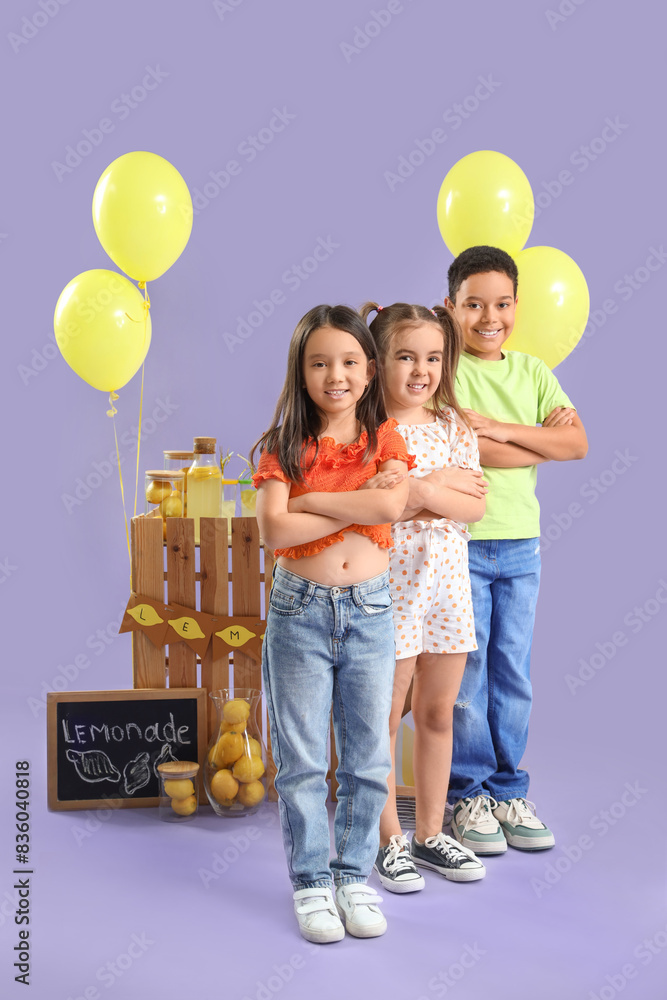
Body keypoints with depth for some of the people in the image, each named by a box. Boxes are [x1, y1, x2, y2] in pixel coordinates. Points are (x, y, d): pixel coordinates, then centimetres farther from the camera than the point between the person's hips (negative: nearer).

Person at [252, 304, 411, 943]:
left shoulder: (384, 438, 2)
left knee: (367, 758, 10)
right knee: (301, 760, 7)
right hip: (299, 609, -1)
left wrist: (309, 500, -15)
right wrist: (360, 503, -15)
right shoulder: (284, 446, -2)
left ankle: (355, 874, 27)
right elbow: (273, 530, -16)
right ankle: (311, 881, 22)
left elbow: (392, 506, -18)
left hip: (370, 609, 1)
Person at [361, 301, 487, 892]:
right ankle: (389, 840, 20)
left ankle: (430, 833, 27)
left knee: (438, 712, 13)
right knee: (385, 717, 6)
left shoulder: (452, 425, 6)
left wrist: (419, 493, -17)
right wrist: (438, 487, -17)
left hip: (447, 581, 5)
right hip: (388, 583, -5)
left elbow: (476, 506, -3)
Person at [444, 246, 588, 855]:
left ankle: (508, 790, 24)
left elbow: (577, 443, -2)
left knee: (514, 673, 11)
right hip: (459, 539, -5)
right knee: (465, 673, 3)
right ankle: (469, 793, 18)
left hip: (521, 542, 5)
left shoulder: (532, 372, 10)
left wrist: (502, 429, -14)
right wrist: (542, 440, -7)